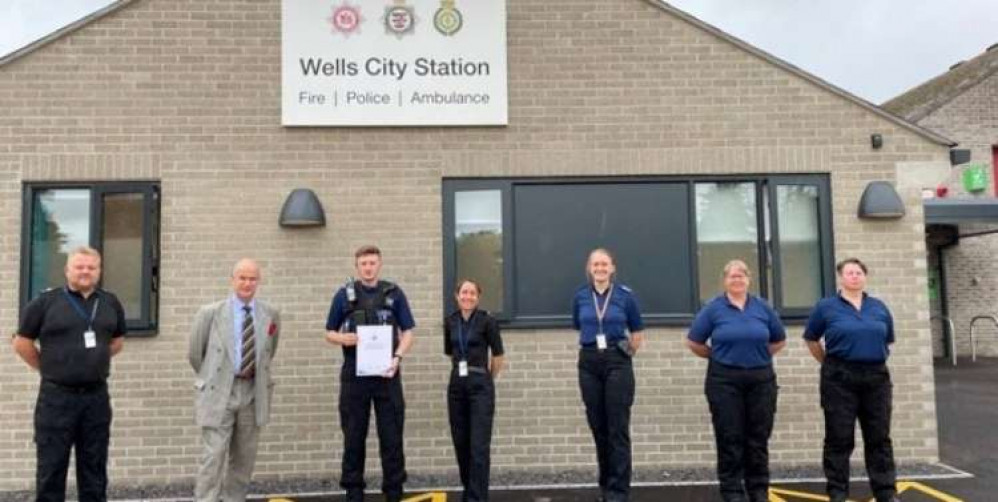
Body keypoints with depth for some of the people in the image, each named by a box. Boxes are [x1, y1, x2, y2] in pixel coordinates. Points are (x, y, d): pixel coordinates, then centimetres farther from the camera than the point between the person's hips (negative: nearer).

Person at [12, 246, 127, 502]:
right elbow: (22, 342, 1)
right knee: (51, 468, 4)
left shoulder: (110, 303, 8)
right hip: (57, 397, -3)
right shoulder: (46, 301, -4)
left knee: (94, 467, 11)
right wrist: (50, 369, 2)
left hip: (97, 396, 3)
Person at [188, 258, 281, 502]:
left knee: (244, 458, 12)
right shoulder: (210, 313, -5)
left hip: (253, 392, 3)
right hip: (219, 392, -3)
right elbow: (194, 352, 7)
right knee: (213, 455, -6)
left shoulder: (271, 314, 2)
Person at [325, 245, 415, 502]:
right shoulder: (344, 295, 6)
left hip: (386, 374, 0)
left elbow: (407, 332, 4)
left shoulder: (394, 293, 5)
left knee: (392, 436, 3)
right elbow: (329, 333, 10)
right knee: (354, 437, 7)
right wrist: (343, 338, -13)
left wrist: (398, 357, -14)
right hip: (354, 375, 0)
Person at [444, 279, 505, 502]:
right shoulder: (450, 321, 5)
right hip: (456, 385, 5)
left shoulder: (487, 321, -8)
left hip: (480, 386, -4)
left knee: (479, 446, -6)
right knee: (461, 444, 10)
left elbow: (498, 355, 1)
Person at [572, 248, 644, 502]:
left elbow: (638, 332, 9)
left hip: (617, 363, -3)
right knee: (597, 426, 9)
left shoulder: (625, 295, -2)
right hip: (589, 364, 3)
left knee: (618, 428, -4)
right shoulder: (580, 297, 4)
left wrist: (624, 354, 9)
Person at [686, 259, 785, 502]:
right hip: (724, 380, -2)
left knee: (758, 438, 8)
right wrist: (719, 356, 4)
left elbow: (779, 340, 16)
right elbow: (694, 342, 1)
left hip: (761, 379, 2)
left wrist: (759, 354, 8)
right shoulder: (713, 308, -2)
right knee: (730, 439, 2)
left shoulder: (762, 307, 6)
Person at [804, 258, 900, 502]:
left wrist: (875, 360, 13)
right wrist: (829, 364, 5)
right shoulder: (826, 307, -1)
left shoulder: (879, 307, 9)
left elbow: (887, 340, 20)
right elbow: (811, 339, 7)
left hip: (877, 377, 3)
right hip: (840, 379, -3)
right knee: (839, 438, 1)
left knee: (879, 437, 8)